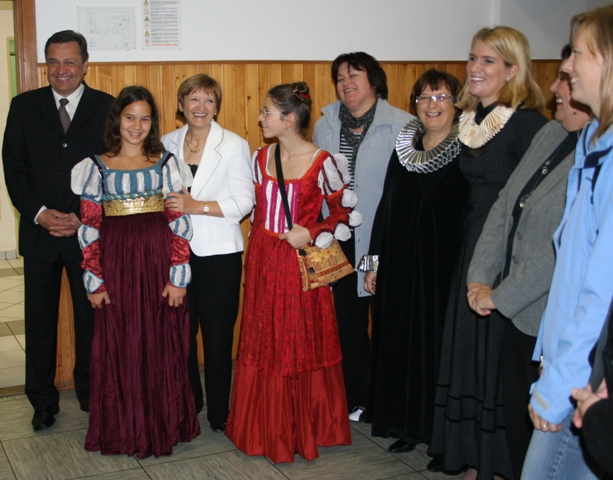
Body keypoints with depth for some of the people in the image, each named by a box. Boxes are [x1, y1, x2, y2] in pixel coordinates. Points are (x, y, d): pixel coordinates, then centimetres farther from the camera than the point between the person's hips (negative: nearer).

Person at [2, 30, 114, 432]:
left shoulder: (107, 108, 0)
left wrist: (86, 218, -11)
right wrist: (39, 213, -10)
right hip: (39, 230, 1)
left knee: (91, 318, 8)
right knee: (40, 319, 8)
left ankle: (91, 395, 24)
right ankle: (43, 400, 22)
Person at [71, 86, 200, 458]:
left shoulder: (166, 163, 4)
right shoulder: (96, 166, 5)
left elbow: (180, 224, 0)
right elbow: (89, 229, 3)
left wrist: (178, 276, -6)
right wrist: (95, 282, -1)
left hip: (159, 263, 0)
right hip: (116, 266, 0)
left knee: (162, 349, 6)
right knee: (118, 350, 6)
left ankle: (163, 427, 23)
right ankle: (122, 429, 22)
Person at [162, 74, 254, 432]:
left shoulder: (234, 145, -3)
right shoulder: (168, 144, 9)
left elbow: (245, 201, -9)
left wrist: (198, 207, -16)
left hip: (219, 254, -3)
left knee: (218, 335, 2)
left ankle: (219, 412, 17)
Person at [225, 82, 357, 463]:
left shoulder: (322, 163, -11)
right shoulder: (261, 157, 6)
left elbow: (347, 214, -6)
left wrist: (311, 234, -15)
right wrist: (262, 238, 14)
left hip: (301, 265, -5)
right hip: (262, 262, 5)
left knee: (302, 346, 4)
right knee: (263, 346, 11)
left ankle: (306, 430, 22)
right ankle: (267, 430, 26)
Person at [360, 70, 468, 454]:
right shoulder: (404, 148, 10)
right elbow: (386, 206, 11)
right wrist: (374, 262, 9)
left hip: (446, 264, -5)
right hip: (401, 264, 5)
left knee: (438, 343, 3)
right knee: (400, 340, 10)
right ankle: (408, 425, 25)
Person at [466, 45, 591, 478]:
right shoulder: (551, 134, 6)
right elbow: (505, 205, 8)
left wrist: (501, 297, -15)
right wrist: (481, 277, 0)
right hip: (521, 314, 8)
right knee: (517, 421, 19)